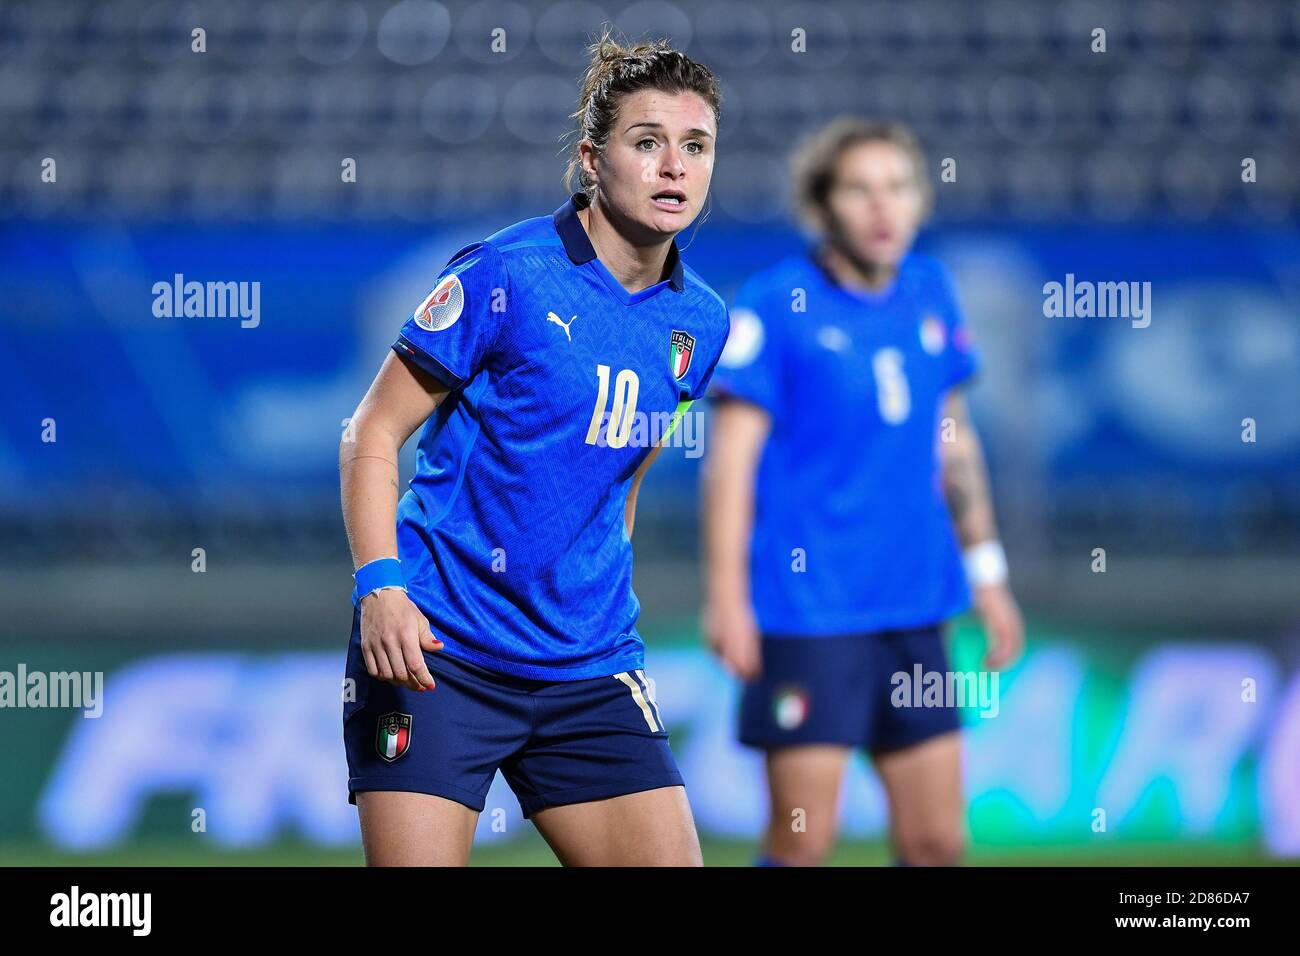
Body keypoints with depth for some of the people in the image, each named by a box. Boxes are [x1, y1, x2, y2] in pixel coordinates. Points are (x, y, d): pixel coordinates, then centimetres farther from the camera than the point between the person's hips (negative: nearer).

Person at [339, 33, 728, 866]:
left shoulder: (699, 323, 7)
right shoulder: (507, 275, -10)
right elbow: (374, 431, -7)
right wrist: (380, 584, -19)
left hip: (589, 666, 5)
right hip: (436, 647, -5)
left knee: (668, 859, -3)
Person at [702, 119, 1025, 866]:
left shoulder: (930, 292, 9)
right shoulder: (775, 305, -8)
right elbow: (732, 456, -10)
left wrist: (988, 574, 18)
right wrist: (727, 597, -16)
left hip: (916, 605, 6)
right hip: (808, 610, -6)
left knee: (937, 840, 6)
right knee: (804, 841, -6)